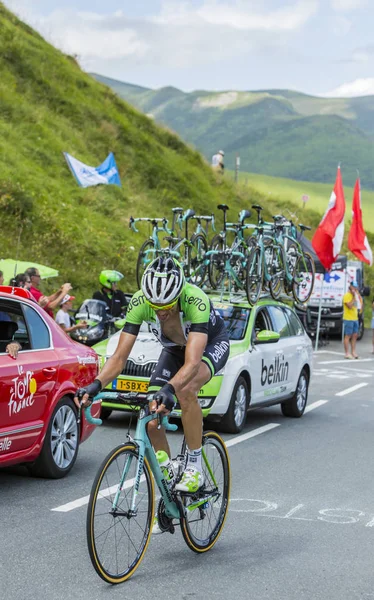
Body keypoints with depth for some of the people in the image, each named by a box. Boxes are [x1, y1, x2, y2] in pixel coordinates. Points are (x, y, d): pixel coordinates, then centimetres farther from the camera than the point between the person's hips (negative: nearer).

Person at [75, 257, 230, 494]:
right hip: (174, 348, 4)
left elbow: (192, 362, -50)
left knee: (185, 390, -37)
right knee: (153, 423, -11)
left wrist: (169, 389, -68)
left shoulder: (195, 300, -41)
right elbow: (120, 356, -29)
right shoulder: (139, 302, -30)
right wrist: (96, 384, -47)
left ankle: (195, 467, -20)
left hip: (212, 343, -4)